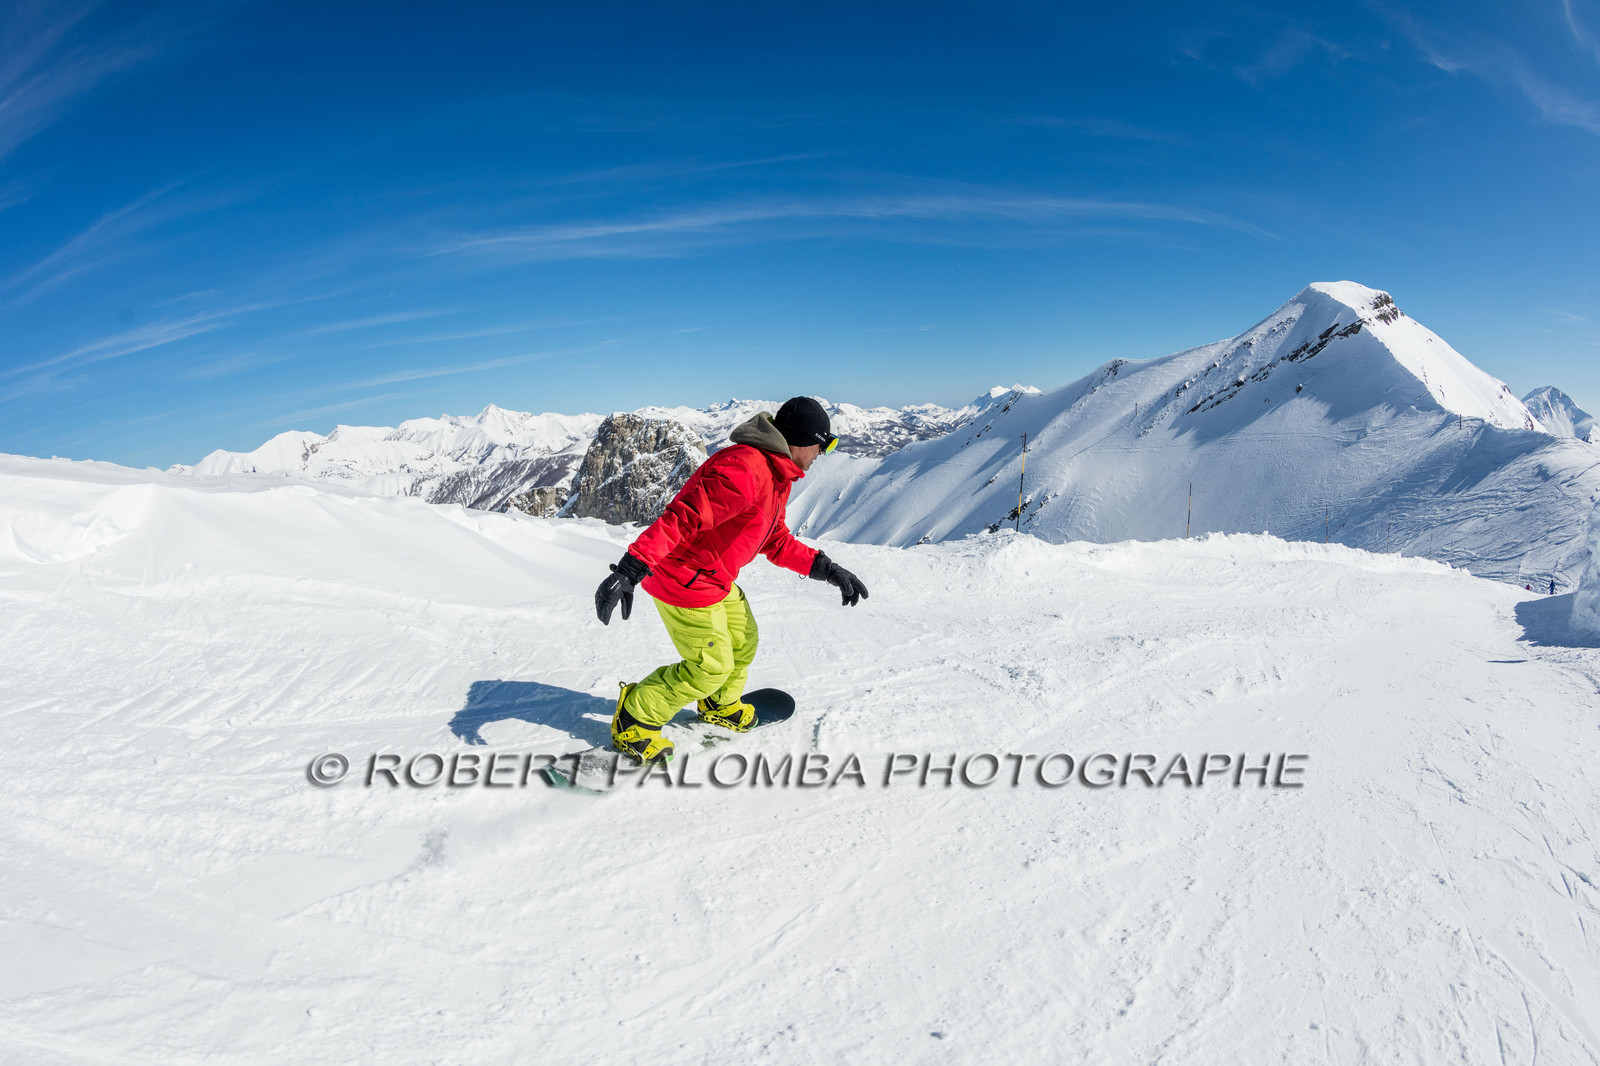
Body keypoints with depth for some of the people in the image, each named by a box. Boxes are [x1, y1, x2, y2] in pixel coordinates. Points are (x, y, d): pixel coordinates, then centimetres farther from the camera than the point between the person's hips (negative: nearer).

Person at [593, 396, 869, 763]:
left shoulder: (776, 475, 8)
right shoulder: (743, 471, -28)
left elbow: (776, 540, 17)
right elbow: (682, 518, -35)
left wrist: (825, 568, 8)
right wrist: (631, 568, -41)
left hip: (715, 578, 10)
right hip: (686, 581, -10)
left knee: (743, 643, 22)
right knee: (710, 667, -1)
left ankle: (720, 706, 48)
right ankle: (633, 722, 16)